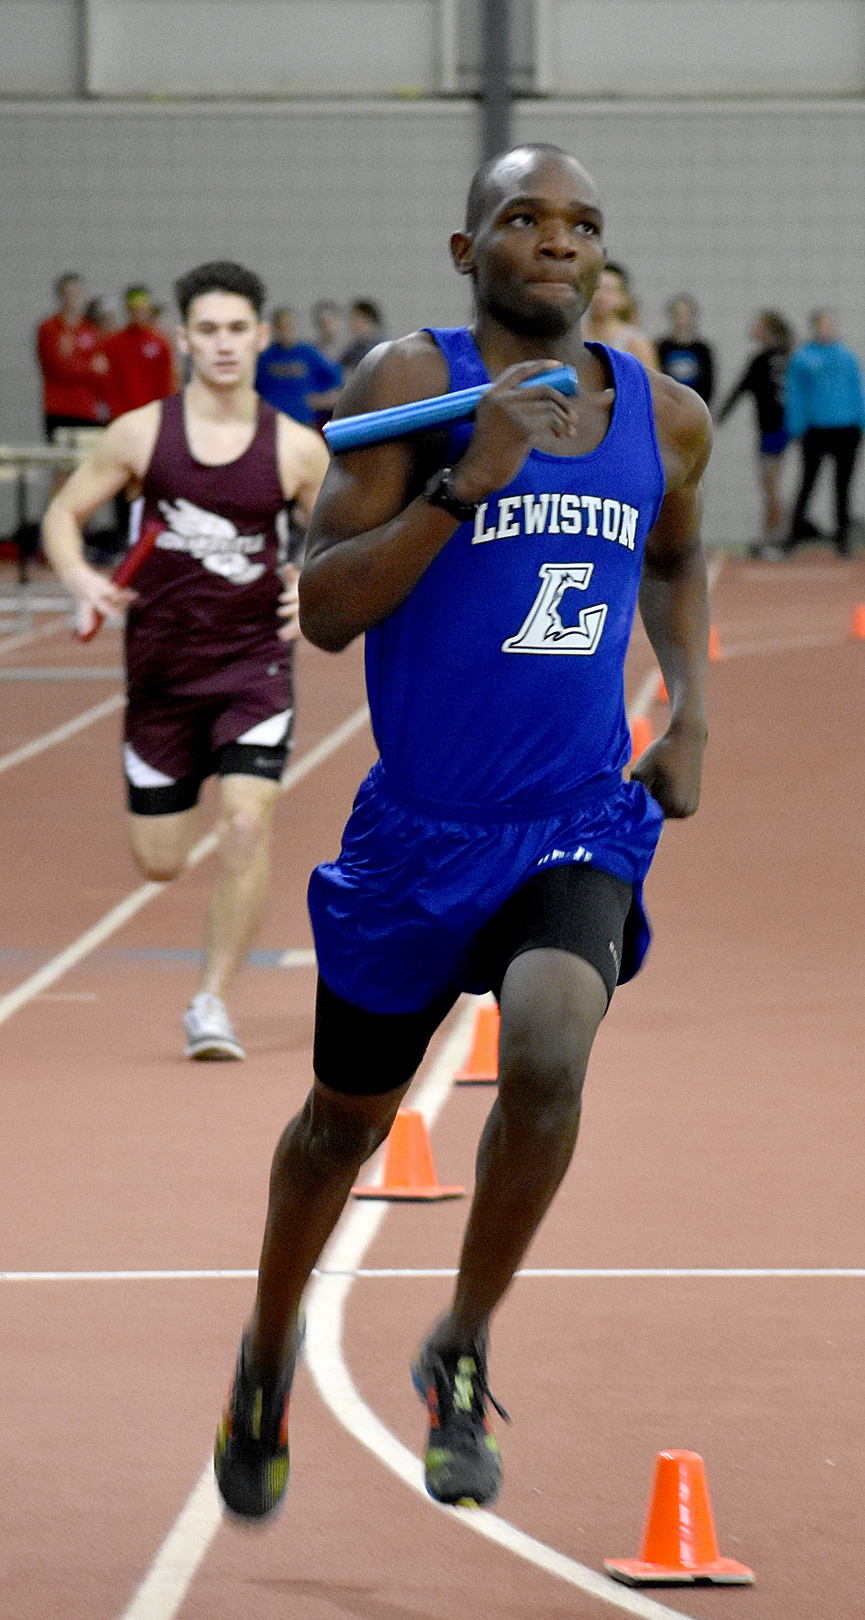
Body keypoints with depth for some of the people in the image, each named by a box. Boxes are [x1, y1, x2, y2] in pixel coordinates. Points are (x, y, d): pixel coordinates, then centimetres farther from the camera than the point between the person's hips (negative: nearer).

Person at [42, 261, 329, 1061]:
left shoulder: (297, 449, -3)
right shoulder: (142, 434, -4)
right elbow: (63, 514, 4)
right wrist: (83, 580, -16)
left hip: (255, 662, -1)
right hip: (161, 665, 1)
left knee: (246, 823, -20)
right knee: (160, 863, 5)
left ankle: (212, 1002, -7)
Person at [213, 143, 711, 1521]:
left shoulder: (665, 416, 2)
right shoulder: (411, 382, -11)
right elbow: (323, 610, -16)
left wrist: (690, 710, 10)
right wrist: (465, 484, -26)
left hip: (579, 824, 1)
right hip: (418, 828, -1)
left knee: (547, 1058, -27)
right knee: (348, 1119, 15)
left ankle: (462, 1354, -3)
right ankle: (271, 1348, 45)